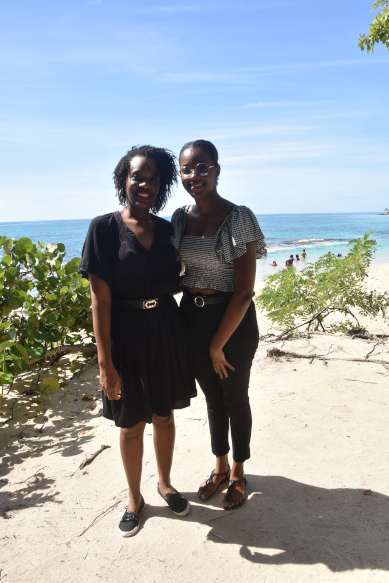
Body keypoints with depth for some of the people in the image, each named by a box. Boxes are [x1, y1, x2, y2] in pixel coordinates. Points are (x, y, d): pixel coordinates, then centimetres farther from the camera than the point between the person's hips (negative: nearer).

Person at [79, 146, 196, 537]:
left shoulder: (166, 229, 4)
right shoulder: (104, 227, -10)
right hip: (125, 335, -4)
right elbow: (100, 299, -13)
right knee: (131, 424, 13)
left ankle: (165, 483, 43)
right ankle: (134, 498, 37)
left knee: (164, 415, 18)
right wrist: (105, 362, -15)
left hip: (166, 332, 4)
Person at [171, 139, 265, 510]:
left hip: (233, 321, -5)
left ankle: (237, 473, 38)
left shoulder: (239, 218, -16)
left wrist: (217, 344, -12)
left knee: (235, 398, 14)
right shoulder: (180, 218, 1)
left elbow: (244, 291, -17)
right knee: (212, 396, 19)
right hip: (192, 317, 5)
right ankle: (220, 467, 41)